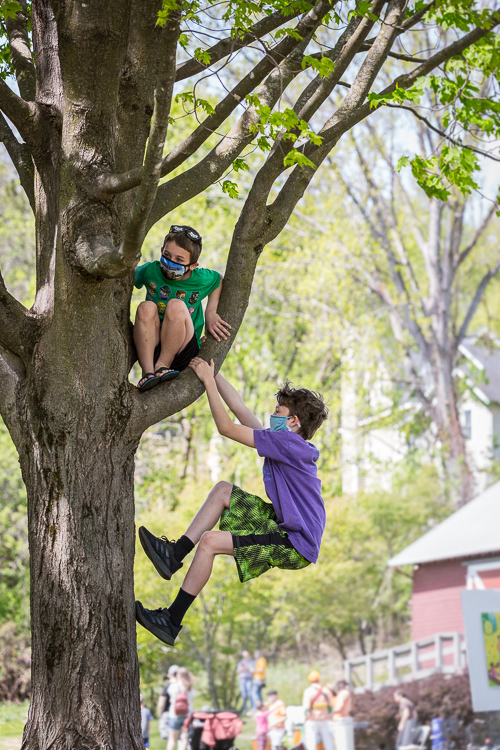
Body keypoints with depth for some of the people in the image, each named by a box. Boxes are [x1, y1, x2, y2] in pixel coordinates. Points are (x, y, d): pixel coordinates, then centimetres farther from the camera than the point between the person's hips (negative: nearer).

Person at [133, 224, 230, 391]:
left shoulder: (202, 279, -5)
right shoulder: (150, 271, -4)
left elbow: (219, 281, 17)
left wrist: (211, 313, 3)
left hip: (182, 352, -1)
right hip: (150, 349, 2)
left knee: (176, 305, -28)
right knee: (146, 307, -28)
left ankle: (162, 365, -24)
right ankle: (147, 371, -34)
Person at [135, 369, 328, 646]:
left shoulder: (290, 444, -19)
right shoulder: (285, 442, 8)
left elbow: (227, 428, -18)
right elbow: (238, 406, 13)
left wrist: (208, 380, -13)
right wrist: (212, 373, 10)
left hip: (297, 545, -10)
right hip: (283, 526, 10)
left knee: (209, 541, -18)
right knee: (223, 490, 12)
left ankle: (172, 622, -10)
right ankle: (175, 555, 9)